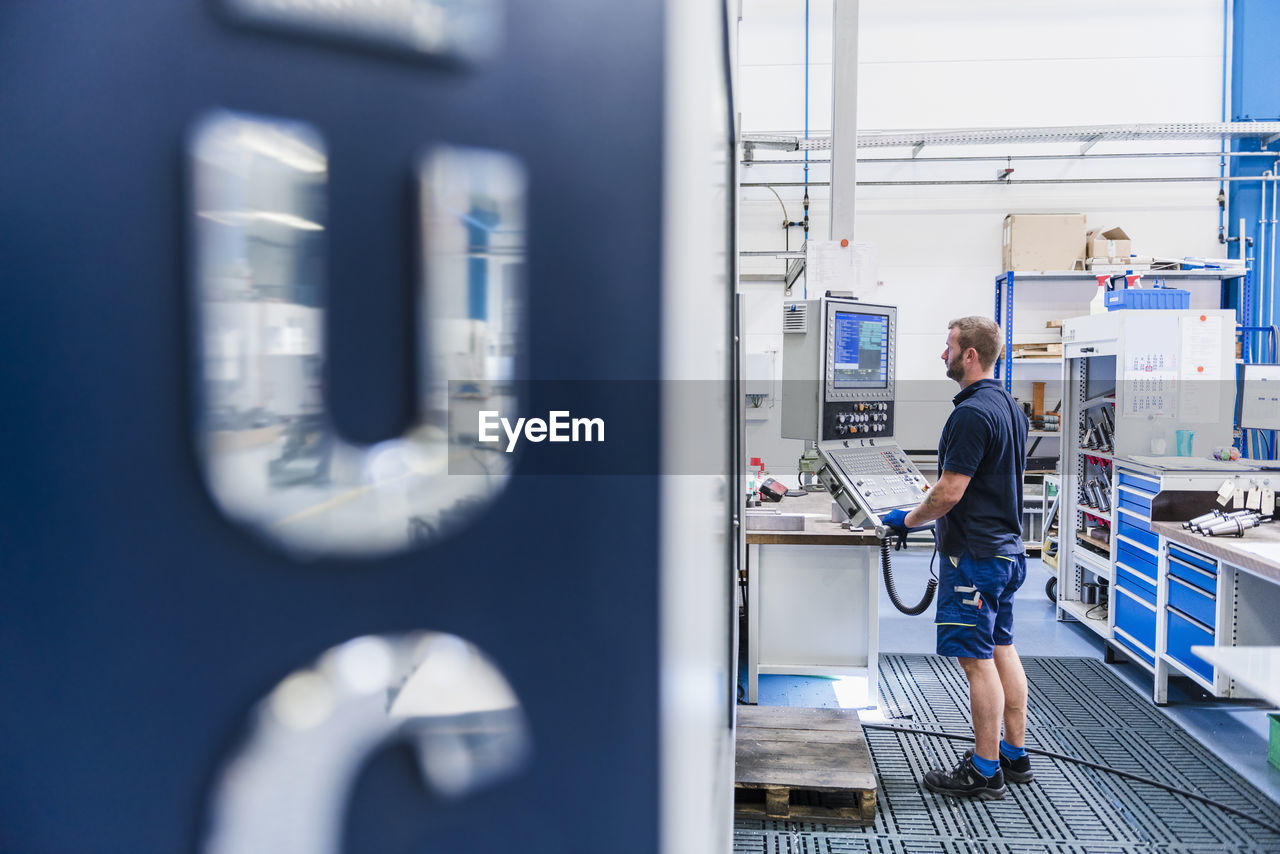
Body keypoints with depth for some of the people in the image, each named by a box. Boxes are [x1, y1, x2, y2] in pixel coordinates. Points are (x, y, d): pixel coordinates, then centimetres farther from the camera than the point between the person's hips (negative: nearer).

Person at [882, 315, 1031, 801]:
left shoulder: (972, 413, -21)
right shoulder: (1011, 407, 11)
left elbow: (949, 493, -23)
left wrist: (909, 519, -6)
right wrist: (925, 512, 22)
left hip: (973, 555, -10)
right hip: (1007, 546, 10)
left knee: (978, 661, -2)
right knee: (1002, 651, 16)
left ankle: (985, 772, 7)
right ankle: (1014, 755, 27)